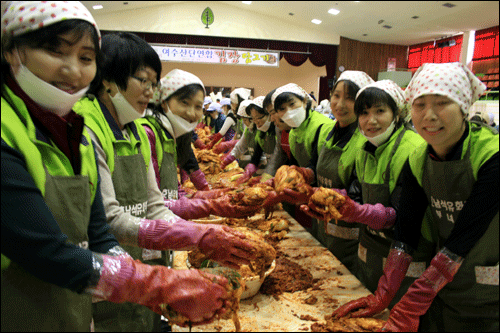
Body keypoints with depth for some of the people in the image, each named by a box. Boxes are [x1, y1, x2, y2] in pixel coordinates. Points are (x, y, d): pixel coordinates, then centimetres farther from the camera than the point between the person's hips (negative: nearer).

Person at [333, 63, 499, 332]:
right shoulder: (417, 161, -6)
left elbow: (462, 241, -26)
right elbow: (406, 231, -6)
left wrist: (410, 307, -26)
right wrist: (381, 297, -11)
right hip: (441, 287, 4)